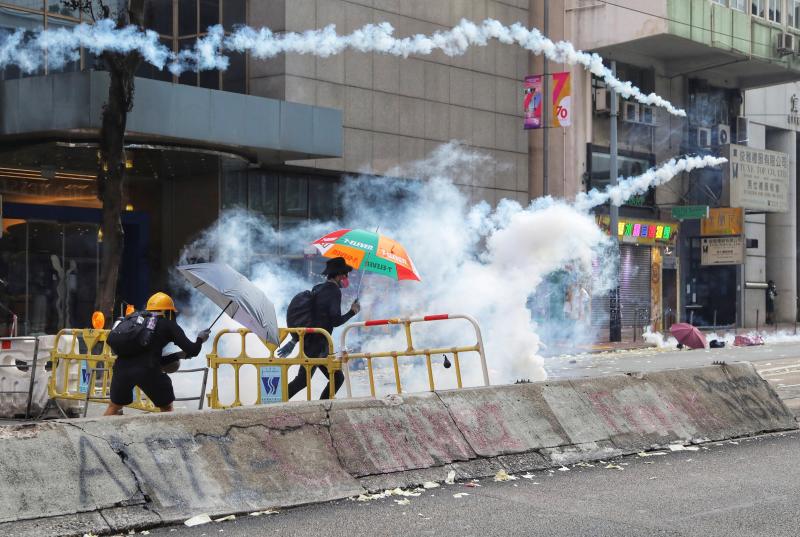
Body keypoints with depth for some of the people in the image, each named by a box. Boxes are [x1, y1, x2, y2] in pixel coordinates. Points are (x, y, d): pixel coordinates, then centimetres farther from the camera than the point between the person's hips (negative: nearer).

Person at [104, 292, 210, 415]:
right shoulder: (169, 325, 14)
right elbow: (192, 351, 9)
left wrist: (177, 355, 37)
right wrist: (200, 339, 30)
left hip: (122, 367, 4)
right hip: (147, 370, -4)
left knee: (114, 406, 26)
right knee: (166, 408, 17)